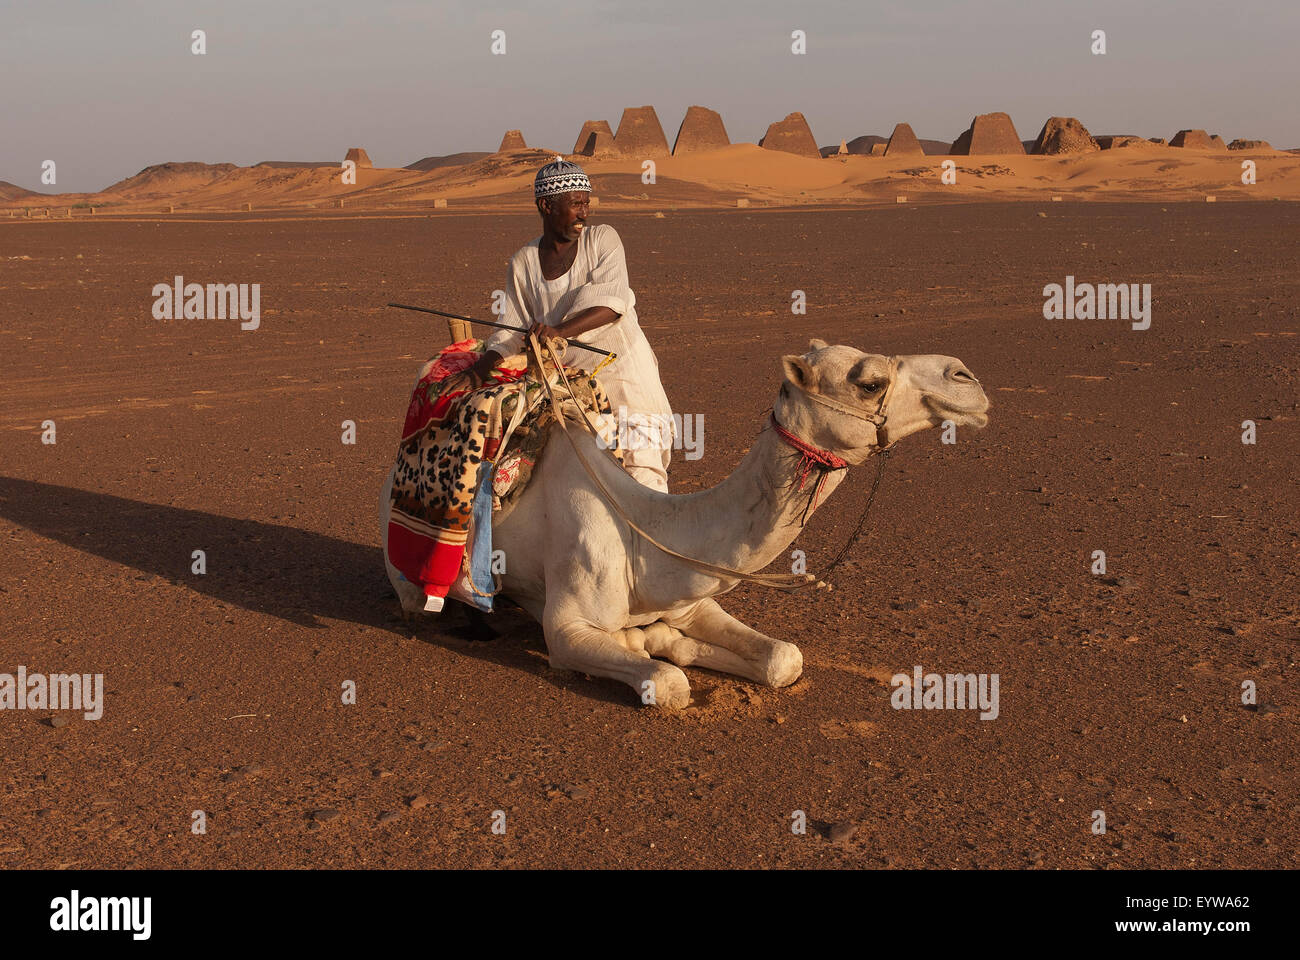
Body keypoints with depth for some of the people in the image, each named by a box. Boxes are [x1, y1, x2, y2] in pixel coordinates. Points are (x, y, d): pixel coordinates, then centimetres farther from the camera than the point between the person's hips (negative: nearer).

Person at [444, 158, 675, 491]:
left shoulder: (603, 239, -1)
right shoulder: (523, 263, 5)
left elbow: (611, 301, -16)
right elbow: (512, 332, 8)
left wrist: (559, 330, -30)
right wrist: (478, 372, -7)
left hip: (621, 367, -2)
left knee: (642, 467, -8)